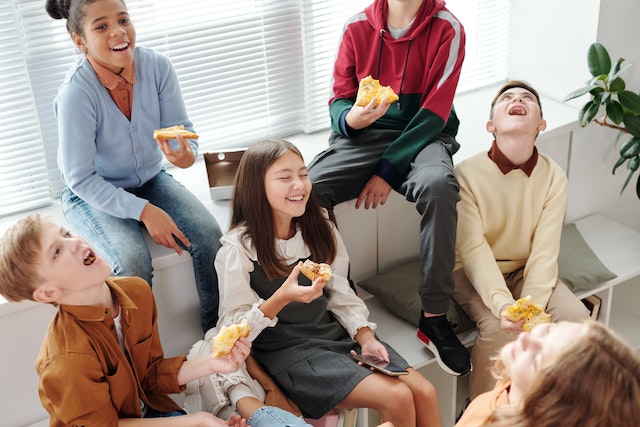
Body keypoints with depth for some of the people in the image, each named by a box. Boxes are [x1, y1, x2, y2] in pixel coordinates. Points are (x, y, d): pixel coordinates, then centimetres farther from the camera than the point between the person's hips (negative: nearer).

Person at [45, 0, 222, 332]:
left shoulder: (157, 67, -16)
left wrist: (187, 153, -33)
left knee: (209, 235, -18)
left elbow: (181, 128, -7)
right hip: (92, 194, -4)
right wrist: (144, 211, -26)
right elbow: (80, 178, -21)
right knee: (132, 262, -30)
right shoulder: (76, 93, -28)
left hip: (150, 179, 4)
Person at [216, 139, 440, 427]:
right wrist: (280, 299, -29)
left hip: (335, 333, 6)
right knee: (397, 398, -20)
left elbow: (340, 294, 10)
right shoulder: (238, 250, -13)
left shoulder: (319, 228, 3)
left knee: (425, 393, -10)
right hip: (286, 350, -5)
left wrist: (365, 338, -6)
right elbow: (232, 329, -13)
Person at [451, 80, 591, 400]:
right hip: (474, 272, -3)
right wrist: (502, 303, -38)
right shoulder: (466, 174, -20)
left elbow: (544, 253, -14)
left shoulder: (554, 177, -11)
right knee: (497, 328, -29)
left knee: (575, 316, -18)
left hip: (525, 270, 4)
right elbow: (474, 250, -24)